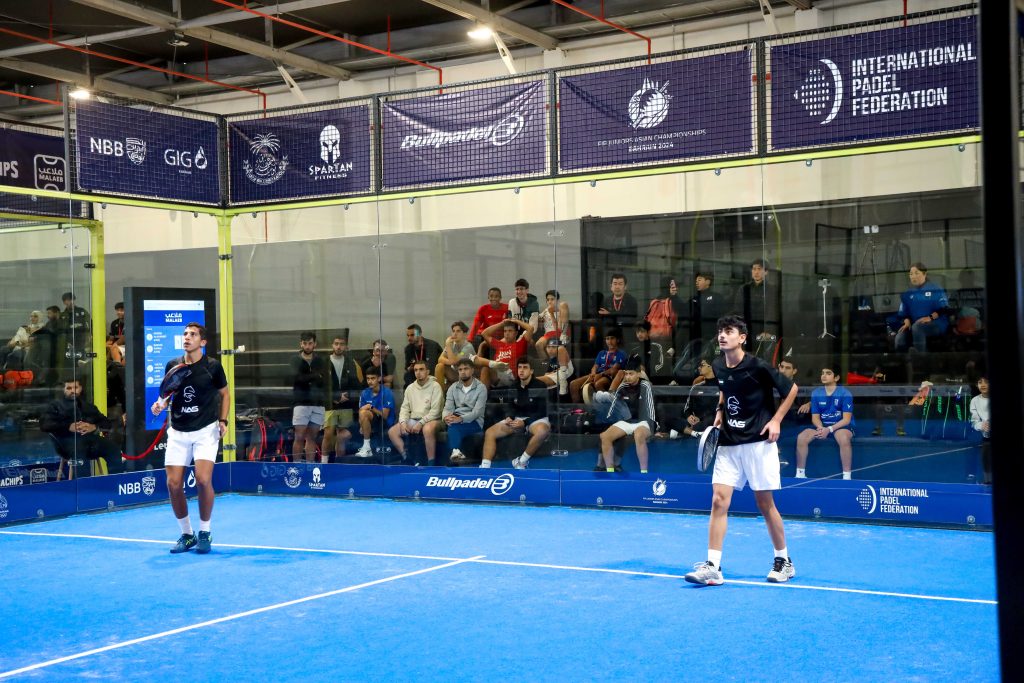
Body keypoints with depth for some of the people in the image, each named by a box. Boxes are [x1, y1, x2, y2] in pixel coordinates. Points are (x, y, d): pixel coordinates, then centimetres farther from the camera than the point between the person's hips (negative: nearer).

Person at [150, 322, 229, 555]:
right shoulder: (173, 365, 4)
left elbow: (224, 394, 8)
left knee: (203, 479, -18)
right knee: (173, 484, -4)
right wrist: (161, 404, -5)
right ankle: (186, 535, 15)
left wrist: (223, 420, -4)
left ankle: (205, 533, 2)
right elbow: (170, 393, 16)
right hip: (178, 431, 3)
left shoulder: (212, 366, -4)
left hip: (206, 430, -3)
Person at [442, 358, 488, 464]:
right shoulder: (453, 388, 11)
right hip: (457, 421, 3)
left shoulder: (481, 388, -3)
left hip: (474, 422, -3)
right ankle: (456, 452, -49)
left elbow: (477, 411, -13)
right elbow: (448, 408, 3)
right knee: (452, 425, -34)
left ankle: (455, 453, -44)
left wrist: (460, 419, -30)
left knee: (453, 427, -34)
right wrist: (446, 417, -23)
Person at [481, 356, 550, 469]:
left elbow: (542, 412, -13)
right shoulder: (513, 388, 7)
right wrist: (509, 417, -17)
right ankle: (485, 466, -16)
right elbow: (510, 407, 8)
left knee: (542, 431, -41)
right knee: (490, 432, -9)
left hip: (536, 419, -5)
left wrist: (524, 423, -23)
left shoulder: (540, 387, -10)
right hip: (517, 419, 6)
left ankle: (522, 462, -24)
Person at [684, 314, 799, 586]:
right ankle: (713, 566, -7)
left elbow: (791, 389, -1)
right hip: (728, 444, 5)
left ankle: (784, 561, 21)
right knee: (719, 501, -6)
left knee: (765, 504, 3)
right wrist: (720, 411, 9)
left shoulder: (758, 367, -13)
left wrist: (776, 420, -8)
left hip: (758, 442, -5)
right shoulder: (718, 367, 4)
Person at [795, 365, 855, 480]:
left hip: (841, 426, -4)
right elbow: (815, 417, 5)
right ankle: (800, 474, -9)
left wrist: (829, 429, -28)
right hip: (822, 427, 4)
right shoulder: (816, 393, 3)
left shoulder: (845, 393, -10)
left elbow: (846, 419, -14)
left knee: (844, 438, -40)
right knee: (801, 437, -21)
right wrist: (820, 428, -20)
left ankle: (847, 476, -32)